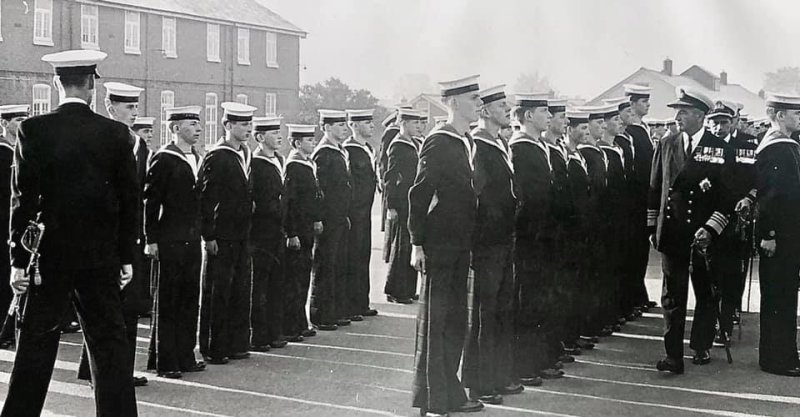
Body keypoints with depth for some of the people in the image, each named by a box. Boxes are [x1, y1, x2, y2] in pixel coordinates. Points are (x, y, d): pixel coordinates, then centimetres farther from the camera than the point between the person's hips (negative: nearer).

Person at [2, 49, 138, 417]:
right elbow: (129, 200, 0)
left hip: (48, 255, 0)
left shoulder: (33, 131, -6)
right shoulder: (117, 134, -3)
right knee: (108, 342, 7)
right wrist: (126, 257, 7)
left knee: (35, 344, 8)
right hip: (101, 257, 1)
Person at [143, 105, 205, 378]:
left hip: (192, 240, 7)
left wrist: (201, 233, 15)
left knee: (190, 300, 11)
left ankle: (185, 357, 19)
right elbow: (150, 201, -11)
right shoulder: (163, 159, -9)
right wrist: (151, 240, -14)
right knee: (167, 302, 0)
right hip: (169, 241, -7)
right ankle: (164, 362, 7)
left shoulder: (196, 158, 14)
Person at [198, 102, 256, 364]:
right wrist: (209, 236, -16)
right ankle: (213, 350, 7)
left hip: (242, 237, 8)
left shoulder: (246, 155, 13)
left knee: (241, 291, 11)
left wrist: (248, 231, 15)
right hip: (221, 238, -8)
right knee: (217, 294, 0)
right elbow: (205, 199, -14)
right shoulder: (216, 158, -12)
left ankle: (236, 345, 21)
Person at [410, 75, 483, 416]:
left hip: (459, 248, 9)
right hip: (439, 247, -9)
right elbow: (418, 195, -15)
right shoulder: (438, 142, -13)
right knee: (434, 322, -1)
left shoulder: (464, 143, 14)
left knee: (455, 323, 14)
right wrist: (417, 244, -17)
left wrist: (468, 244, 16)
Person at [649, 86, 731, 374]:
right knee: (672, 296, 0)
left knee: (706, 294, 11)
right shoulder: (666, 146, 8)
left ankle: (702, 347, 27)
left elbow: (727, 195, -5)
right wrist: (652, 227, 8)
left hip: (704, 234, -2)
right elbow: (655, 188, 12)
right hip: (672, 234, 2)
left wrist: (711, 229, -14)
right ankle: (674, 356, 1)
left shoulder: (719, 148, -2)